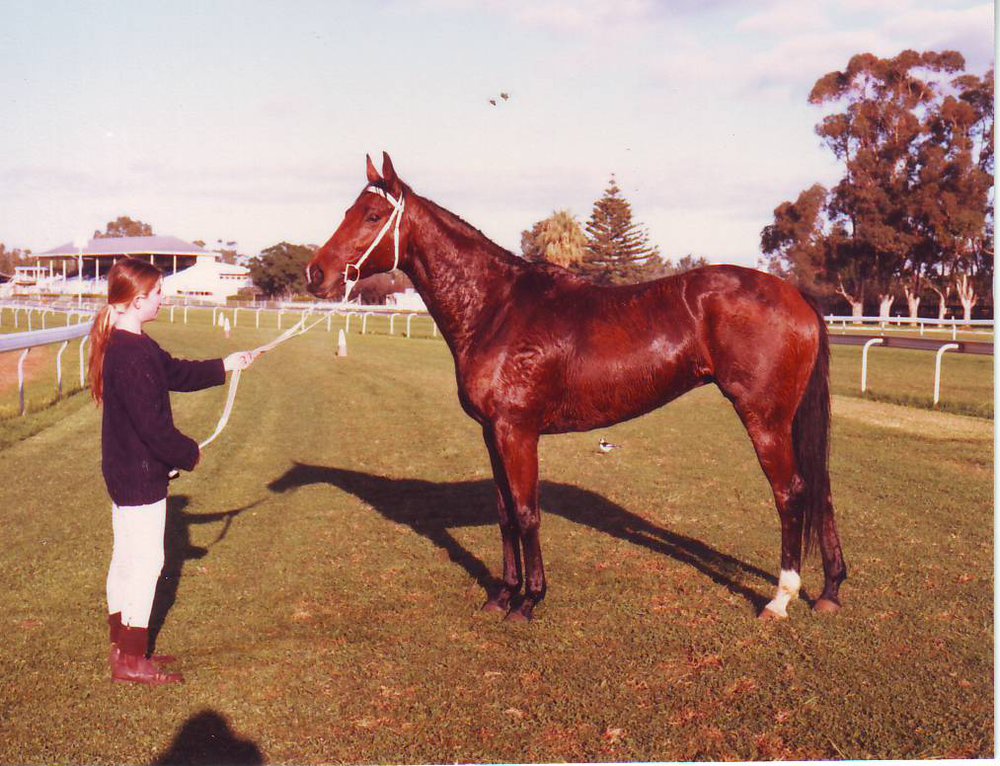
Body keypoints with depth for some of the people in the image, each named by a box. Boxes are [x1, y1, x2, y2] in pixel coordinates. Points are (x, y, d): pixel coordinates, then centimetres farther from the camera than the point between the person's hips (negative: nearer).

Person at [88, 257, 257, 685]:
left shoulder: (121, 344, 9)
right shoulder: (132, 353, -24)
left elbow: (174, 373, 20)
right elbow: (151, 422, -25)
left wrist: (224, 366, 21)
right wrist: (188, 453, -11)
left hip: (123, 469, 11)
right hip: (141, 473, -11)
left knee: (126, 558, 18)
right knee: (146, 561, -1)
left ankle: (122, 648, 30)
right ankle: (132, 661, 9)